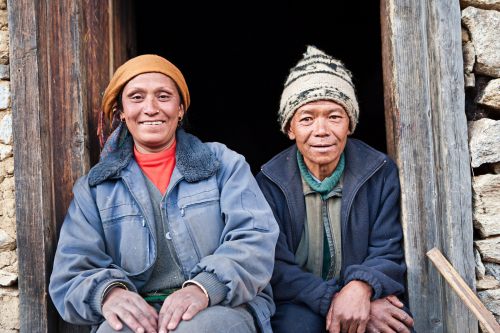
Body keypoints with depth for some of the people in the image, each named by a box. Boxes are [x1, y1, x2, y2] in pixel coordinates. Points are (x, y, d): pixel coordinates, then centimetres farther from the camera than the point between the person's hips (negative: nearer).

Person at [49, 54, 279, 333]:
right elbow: (71, 276, 6)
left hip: (224, 307, -1)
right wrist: (109, 292, -20)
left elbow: (256, 238, -2)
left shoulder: (224, 163, 12)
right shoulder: (94, 189, 15)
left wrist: (204, 287, -23)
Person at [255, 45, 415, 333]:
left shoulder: (381, 172, -1)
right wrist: (332, 299, -27)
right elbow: (276, 268, -9)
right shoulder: (271, 182, -4)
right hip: (298, 303, -1)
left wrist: (360, 287, -28)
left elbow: (388, 252, -4)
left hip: (368, 295, 1)